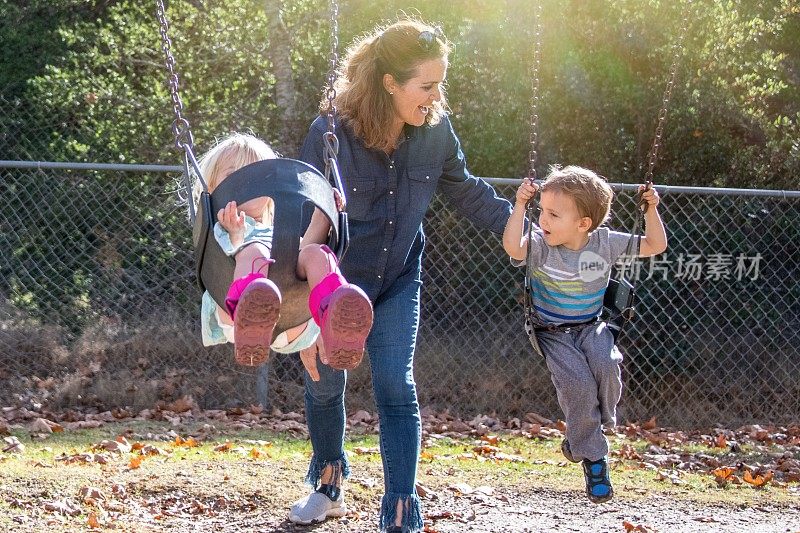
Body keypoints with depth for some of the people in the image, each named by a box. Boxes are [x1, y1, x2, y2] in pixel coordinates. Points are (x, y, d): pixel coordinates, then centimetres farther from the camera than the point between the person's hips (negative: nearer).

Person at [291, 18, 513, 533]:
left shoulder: (436, 130, -16)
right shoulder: (330, 134, -27)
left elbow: (467, 191, 3)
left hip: (398, 282, 1)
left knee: (397, 392, -8)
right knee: (325, 386, 15)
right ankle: (328, 488, 40)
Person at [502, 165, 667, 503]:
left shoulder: (605, 243, -5)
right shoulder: (539, 245, -11)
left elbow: (655, 246, 2)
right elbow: (512, 247, -34)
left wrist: (651, 210, -10)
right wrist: (520, 205, -36)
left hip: (591, 328, 2)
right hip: (552, 333, -2)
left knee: (606, 366, -30)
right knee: (577, 383, -27)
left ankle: (600, 423, 0)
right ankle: (593, 457, -11)